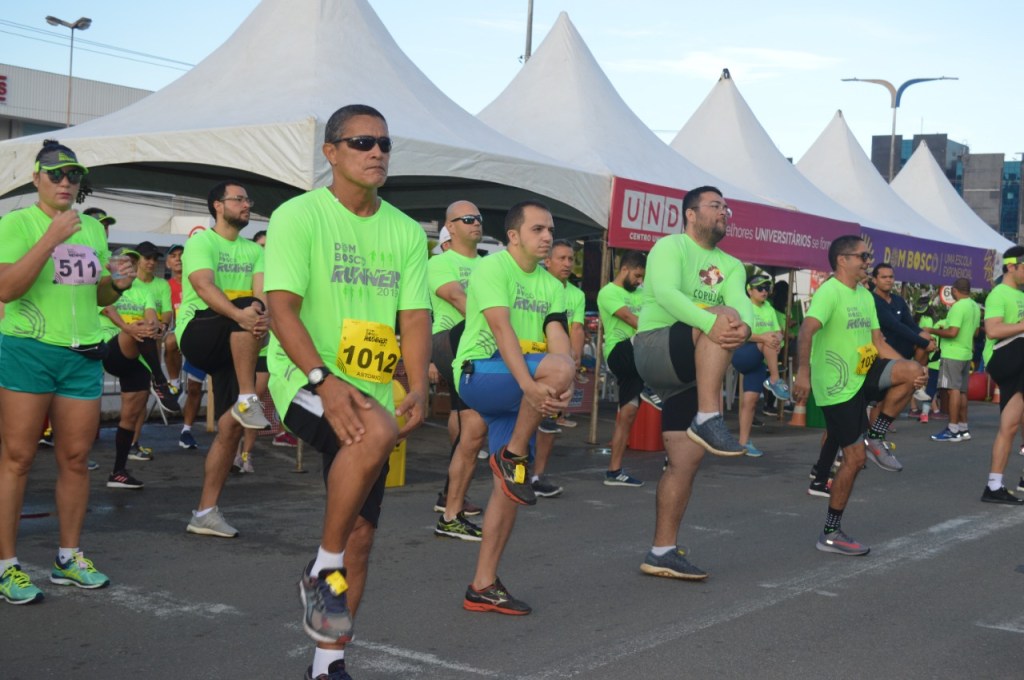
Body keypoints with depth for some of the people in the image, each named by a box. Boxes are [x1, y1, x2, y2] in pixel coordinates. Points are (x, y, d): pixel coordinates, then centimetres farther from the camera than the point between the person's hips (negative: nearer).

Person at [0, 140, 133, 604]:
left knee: (75, 458, 8)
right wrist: (51, 237, -21)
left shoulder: (93, 228, 14)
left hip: (82, 355, 5)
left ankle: (69, 558, 20)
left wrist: (118, 284, 1)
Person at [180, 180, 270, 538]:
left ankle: (206, 512, 5)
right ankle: (248, 400, -35)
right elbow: (204, 287, -21)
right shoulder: (200, 242, -3)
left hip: (235, 347, 6)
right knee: (247, 308, -33)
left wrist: (264, 316, -28)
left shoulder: (254, 250, 15)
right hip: (197, 334, -6)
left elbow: (262, 291, -3)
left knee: (231, 426, -3)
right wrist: (240, 314, -40)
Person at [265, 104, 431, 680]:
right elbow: (282, 308, -14)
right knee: (375, 432, -37)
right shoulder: (299, 216, -6)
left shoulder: (406, 231, 10)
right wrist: (324, 378, -28)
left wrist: (418, 388, -13)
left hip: (373, 394, 6)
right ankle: (323, 571, -16)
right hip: (306, 381, -6)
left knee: (361, 535, 5)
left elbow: (415, 317, 5)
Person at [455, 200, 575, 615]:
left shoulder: (551, 285, 13)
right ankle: (513, 457, -15)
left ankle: (483, 587, 10)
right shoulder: (492, 268, -9)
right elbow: (502, 330, -23)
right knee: (558, 367, -32)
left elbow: (558, 338, -3)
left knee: (509, 484, 3)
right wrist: (531, 385, -36)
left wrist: (562, 388, -24)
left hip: (518, 389, 8)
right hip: (479, 374, -7)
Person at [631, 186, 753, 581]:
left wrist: (745, 325, -31)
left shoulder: (730, 265, 16)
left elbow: (740, 300, -6)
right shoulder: (670, 247, -4)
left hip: (691, 370, 7)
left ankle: (662, 553, 9)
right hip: (655, 350, -7)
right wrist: (710, 322, -40)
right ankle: (708, 419, -39)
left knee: (686, 459, 2)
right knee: (721, 319, -32)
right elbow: (666, 292, -24)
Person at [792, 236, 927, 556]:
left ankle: (876, 435, 1)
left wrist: (911, 368, -2)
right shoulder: (829, 292, -15)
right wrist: (803, 372, -46)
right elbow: (807, 330, -31)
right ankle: (830, 534, 7)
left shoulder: (865, 296, 13)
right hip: (838, 387, -8)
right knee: (855, 459, -6)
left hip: (863, 376, 8)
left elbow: (878, 343, 13)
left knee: (912, 371, -17)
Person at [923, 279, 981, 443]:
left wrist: (932, 330, -11)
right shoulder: (975, 306, 12)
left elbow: (952, 332, -22)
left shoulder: (958, 306, -16)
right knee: (962, 391, 13)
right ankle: (963, 428, 17)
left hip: (953, 354, -9)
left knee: (953, 389, -8)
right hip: (966, 353, 9)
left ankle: (953, 430, -9)